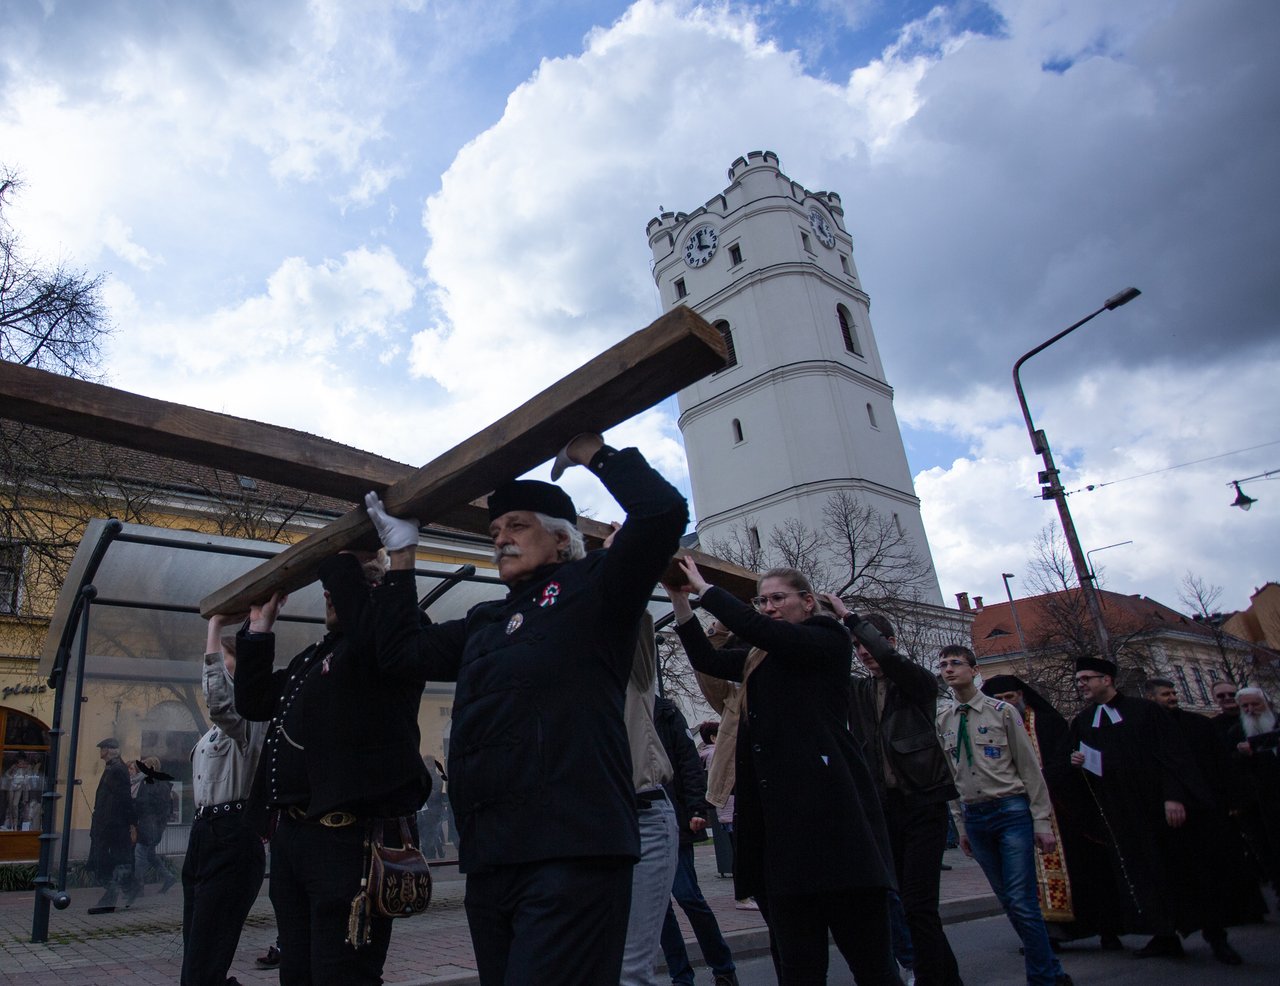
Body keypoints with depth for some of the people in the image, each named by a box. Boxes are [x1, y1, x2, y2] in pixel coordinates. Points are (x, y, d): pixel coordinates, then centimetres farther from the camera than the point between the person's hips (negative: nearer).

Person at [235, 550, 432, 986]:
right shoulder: (313, 656, 21)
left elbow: (367, 629, -31)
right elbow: (254, 702, 24)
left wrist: (342, 560, -18)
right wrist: (259, 628, 19)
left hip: (352, 837, -9)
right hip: (292, 833, 10)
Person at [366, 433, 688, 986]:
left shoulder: (591, 590, 2)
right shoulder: (484, 623, 23)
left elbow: (663, 514, -10)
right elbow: (401, 650, 24)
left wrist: (592, 453, 1)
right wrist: (402, 552, 24)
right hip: (488, 861, 8)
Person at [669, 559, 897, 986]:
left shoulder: (830, 641, 1)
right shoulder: (759, 659, 21)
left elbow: (759, 629, -13)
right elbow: (706, 659, 12)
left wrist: (704, 587, -4)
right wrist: (681, 599, 3)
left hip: (827, 811, -6)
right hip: (775, 815, 6)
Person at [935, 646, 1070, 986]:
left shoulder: (1002, 711, -3)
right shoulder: (942, 721, 7)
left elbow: (1029, 766, -2)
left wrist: (1042, 821, -6)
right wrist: (962, 825, 12)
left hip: (1012, 810, -4)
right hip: (975, 817, 4)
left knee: (1021, 902, -10)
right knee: (1009, 902, 9)